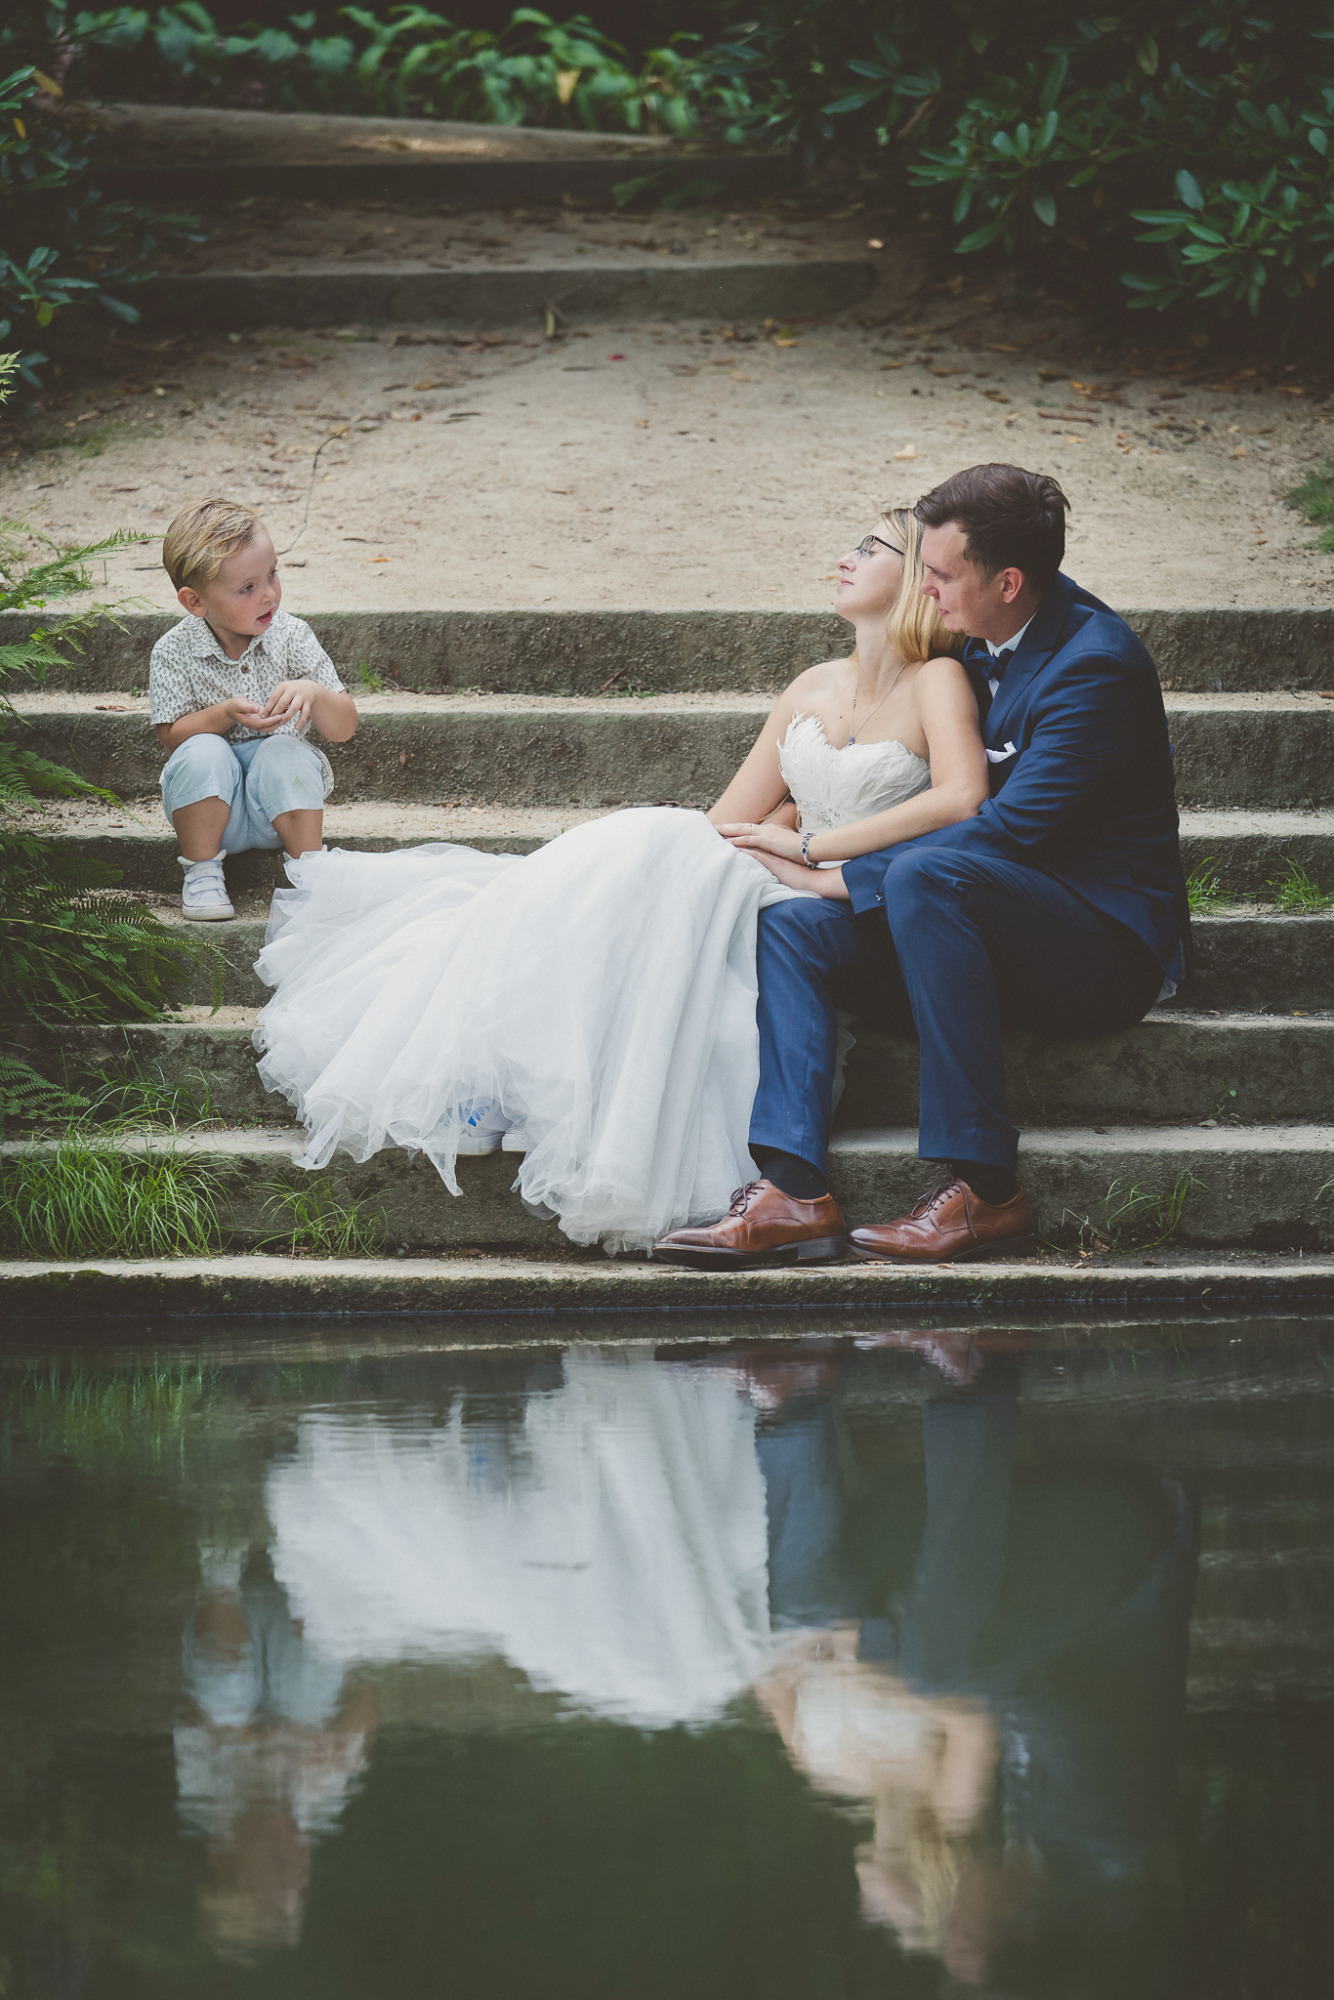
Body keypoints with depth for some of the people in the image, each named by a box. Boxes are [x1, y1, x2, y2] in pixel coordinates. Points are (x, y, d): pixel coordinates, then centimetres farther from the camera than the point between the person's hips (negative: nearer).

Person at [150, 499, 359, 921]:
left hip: (279, 805, 0)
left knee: (284, 754, -29)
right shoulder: (173, 652, -7)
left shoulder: (290, 637, -5)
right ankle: (202, 872, -12)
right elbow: (171, 737, -9)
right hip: (211, 804, 0)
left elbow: (344, 728, -6)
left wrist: (314, 693, -28)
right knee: (203, 752, -30)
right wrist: (227, 714, -25)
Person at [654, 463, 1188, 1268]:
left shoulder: (1096, 666, -19)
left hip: (1107, 944, -9)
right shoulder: (988, 637, 9)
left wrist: (840, 875, -20)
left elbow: (1008, 830, -24)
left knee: (923, 876, -36)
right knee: (789, 929, -11)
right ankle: (793, 1190, -29)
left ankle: (984, 1188, -34)